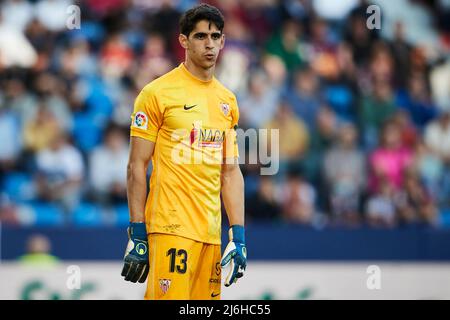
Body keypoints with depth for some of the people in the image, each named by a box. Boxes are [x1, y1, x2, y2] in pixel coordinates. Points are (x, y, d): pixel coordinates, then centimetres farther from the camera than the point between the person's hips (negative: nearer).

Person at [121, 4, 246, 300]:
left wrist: (239, 235, 11)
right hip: (171, 228, -6)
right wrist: (137, 234, -8)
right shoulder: (158, 93, -3)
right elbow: (137, 167, -4)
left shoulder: (228, 100, 15)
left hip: (212, 231, 6)